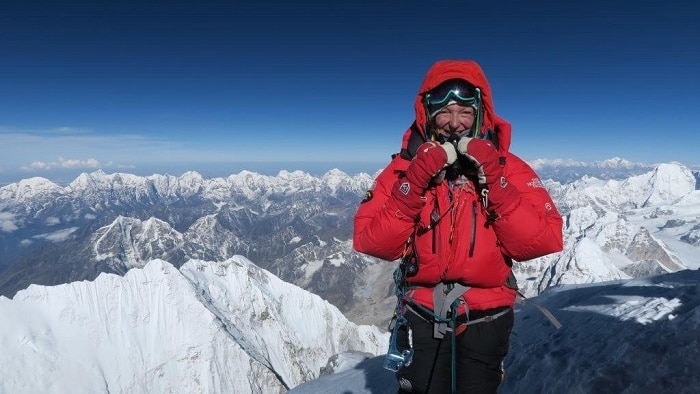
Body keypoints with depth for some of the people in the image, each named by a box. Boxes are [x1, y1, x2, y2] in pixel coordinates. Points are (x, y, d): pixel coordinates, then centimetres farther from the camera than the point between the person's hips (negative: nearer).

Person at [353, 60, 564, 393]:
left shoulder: (509, 168, -7)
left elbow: (544, 241, -18)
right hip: (422, 319, 0)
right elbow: (370, 242, -17)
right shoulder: (406, 166, -7)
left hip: (485, 321, 1)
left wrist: (494, 178, -26)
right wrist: (416, 181, -26)